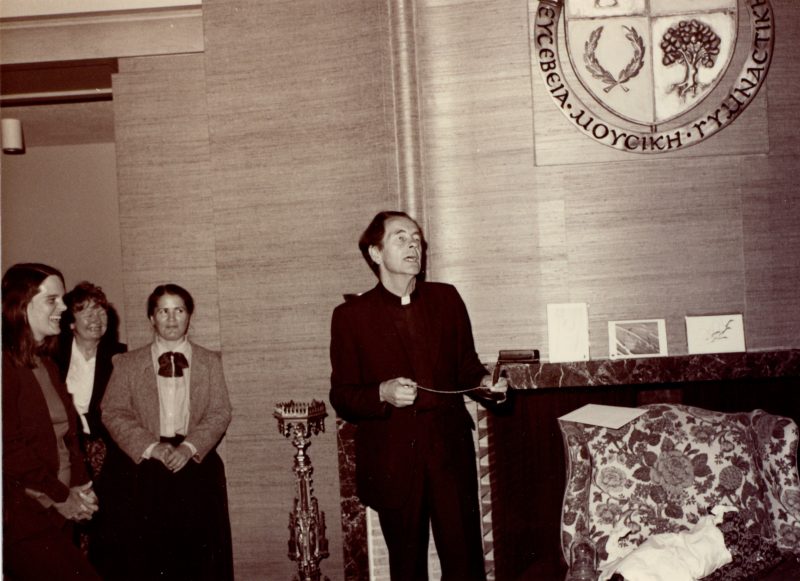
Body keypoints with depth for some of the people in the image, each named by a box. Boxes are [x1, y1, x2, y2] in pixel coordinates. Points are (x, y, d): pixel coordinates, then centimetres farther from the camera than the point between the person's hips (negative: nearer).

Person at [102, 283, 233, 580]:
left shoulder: (210, 361, 11)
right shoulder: (128, 363, 8)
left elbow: (220, 412, 3)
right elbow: (113, 412, 0)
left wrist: (190, 447, -13)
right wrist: (152, 447, -13)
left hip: (198, 464, 1)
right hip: (148, 469, 0)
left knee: (200, 551, 2)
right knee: (150, 553, 0)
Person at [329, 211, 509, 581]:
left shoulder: (446, 299, 7)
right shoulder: (350, 315, -1)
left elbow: (467, 368, 14)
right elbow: (341, 398, -1)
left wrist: (486, 384, -7)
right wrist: (383, 393, -19)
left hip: (450, 454, 2)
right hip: (392, 461, -1)